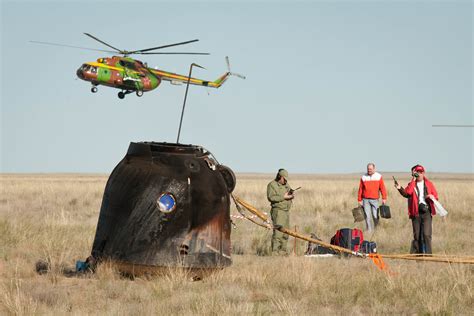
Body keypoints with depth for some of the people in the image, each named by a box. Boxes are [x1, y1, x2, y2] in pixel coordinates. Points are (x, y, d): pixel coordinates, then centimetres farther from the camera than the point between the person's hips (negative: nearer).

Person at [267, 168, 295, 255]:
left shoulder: (286, 185, 17)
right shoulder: (272, 185, -6)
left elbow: (291, 196, 20)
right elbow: (271, 197, -18)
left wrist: (292, 195, -5)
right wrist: (284, 197, -19)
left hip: (286, 211, 8)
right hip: (278, 211, -8)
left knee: (285, 233, 9)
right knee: (278, 232, -15)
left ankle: (282, 251, 15)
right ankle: (275, 252, -16)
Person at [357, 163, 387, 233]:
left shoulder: (379, 176, 5)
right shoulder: (363, 177, 6)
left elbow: (382, 188, 1)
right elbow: (360, 189, 8)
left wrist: (384, 198, -7)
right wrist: (359, 200, 5)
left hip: (375, 200, -1)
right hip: (365, 200, 1)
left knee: (375, 216, -4)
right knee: (367, 216, -2)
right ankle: (369, 231, 3)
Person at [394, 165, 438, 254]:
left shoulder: (429, 184, 10)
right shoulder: (412, 184, 9)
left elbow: (436, 196, 10)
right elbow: (407, 193, -10)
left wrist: (432, 197, -10)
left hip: (426, 212, -1)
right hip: (416, 213, 1)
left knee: (426, 234, -12)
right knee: (416, 235, 7)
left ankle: (428, 253, -10)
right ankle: (416, 252, 16)